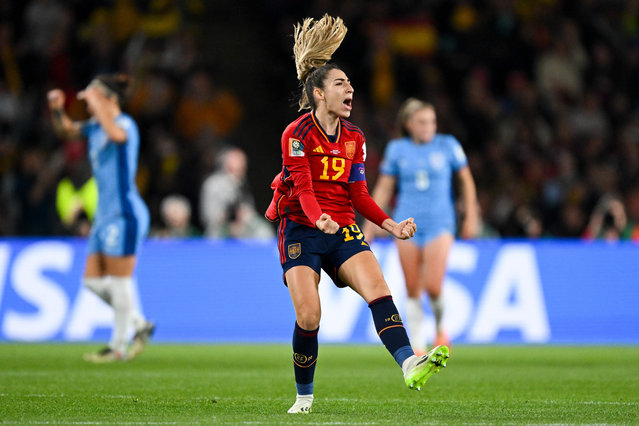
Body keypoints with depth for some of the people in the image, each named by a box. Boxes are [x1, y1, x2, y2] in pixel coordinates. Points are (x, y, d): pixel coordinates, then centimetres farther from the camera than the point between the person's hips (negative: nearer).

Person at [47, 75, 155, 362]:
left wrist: (95, 102, -31)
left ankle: (118, 346, 6)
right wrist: (57, 110, 7)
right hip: (105, 214, 9)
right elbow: (66, 130, 26)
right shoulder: (95, 126, 12)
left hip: (124, 214, -9)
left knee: (118, 282, -3)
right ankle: (140, 325, 21)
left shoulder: (126, 124, -13)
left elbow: (115, 134, -38)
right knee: (92, 281, 9)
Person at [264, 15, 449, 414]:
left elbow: (359, 194, 10)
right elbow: (303, 187, -16)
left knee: (377, 287, -22)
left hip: (343, 231, 4)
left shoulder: (354, 138, 11)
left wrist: (390, 224, -4)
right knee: (309, 315, -15)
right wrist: (318, 219, -36)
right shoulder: (297, 134, -6)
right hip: (301, 231, -4)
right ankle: (304, 396, 6)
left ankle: (410, 364, -40)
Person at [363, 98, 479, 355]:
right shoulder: (397, 149, 4)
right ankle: (417, 346, 10)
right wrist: (369, 225, 6)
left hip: (439, 225, -1)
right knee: (412, 289, 1)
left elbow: (466, 180, 11)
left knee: (433, 287, -13)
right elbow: (383, 189, 9)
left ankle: (440, 328, 16)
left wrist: (471, 217, 8)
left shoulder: (448, 146, 1)